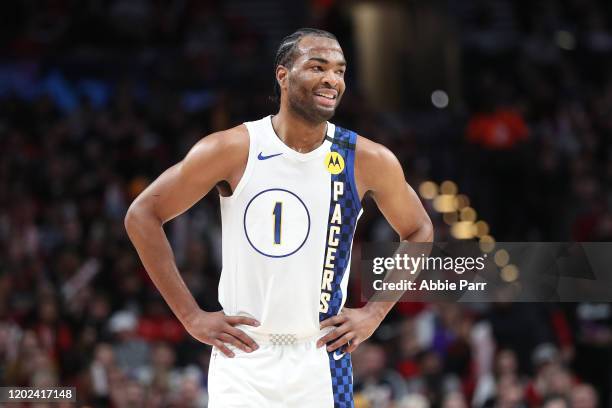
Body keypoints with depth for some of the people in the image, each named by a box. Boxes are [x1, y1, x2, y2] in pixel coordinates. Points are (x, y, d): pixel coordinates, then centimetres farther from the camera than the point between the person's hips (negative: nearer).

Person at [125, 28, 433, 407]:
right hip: (243, 358, -2)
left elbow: (419, 232, 14)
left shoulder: (369, 161, -3)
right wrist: (191, 315, -5)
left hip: (323, 360, 2)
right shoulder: (232, 150, -8)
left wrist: (375, 313, 4)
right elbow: (142, 215, -2)